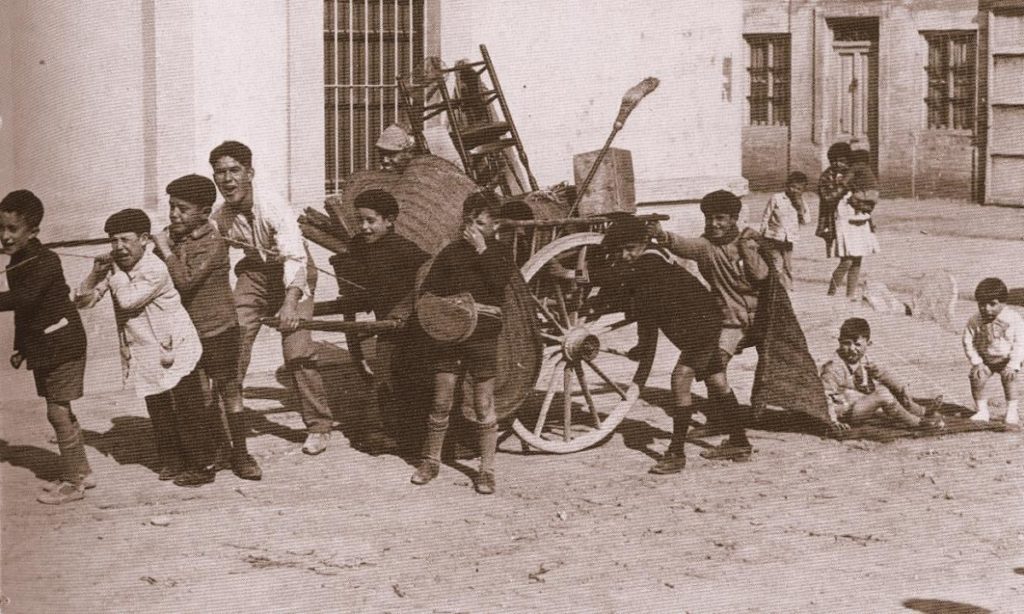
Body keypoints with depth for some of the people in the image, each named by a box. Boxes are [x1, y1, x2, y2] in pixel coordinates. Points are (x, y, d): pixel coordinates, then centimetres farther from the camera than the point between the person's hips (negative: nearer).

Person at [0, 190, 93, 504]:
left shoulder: (45, 262, -20)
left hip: (62, 344, -9)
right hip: (42, 346, 9)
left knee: (59, 411, -6)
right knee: (60, 412, 15)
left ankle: (73, 483, 1)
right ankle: (81, 472, 26)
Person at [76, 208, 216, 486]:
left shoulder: (155, 270, -20)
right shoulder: (115, 268, 3)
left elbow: (128, 300, -30)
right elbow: (83, 300, 3)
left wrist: (115, 271, -17)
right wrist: (96, 273, -14)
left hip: (174, 350, -7)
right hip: (146, 356, 7)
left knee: (187, 410, -3)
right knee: (159, 412, 14)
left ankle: (202, 466, 5)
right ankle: (173, 461, 26)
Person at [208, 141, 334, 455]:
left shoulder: (274, 208, -30)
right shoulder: (219, 218, -15)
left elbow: (295, 256, -42)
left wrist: (290, 301, -55)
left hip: (291, 275, -5)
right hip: (254, 273, 5)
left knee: (297, 351, -15)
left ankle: (319, 426, 0)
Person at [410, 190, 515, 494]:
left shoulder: (499, 253, 5)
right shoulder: (451, 251, 10)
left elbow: (504, 281, -15)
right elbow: (429, 288, 12)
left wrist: (482, 250, -15)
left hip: (484, 335, -2)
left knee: (484, 405, 1)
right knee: (441, 402, 5)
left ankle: (486, 469, 9)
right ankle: (431, 460, 20)